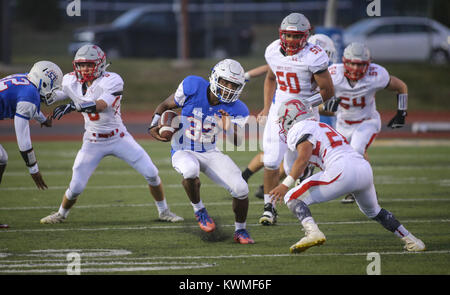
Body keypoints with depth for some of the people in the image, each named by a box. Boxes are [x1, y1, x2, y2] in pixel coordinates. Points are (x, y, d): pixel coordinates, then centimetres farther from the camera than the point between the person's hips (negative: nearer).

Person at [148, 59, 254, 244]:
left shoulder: (235, 109, -10)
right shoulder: (193, 87, -15)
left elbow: (237, 142, -23)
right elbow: (166, 106, 1)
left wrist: (229, 129, -43)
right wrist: (154, 127, -11)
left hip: (211, 153, 3)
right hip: (184, 152, -2)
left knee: (241, 189, -14)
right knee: (190, 171, -39)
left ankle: (240, 231, 13)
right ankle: (199, 210, -11)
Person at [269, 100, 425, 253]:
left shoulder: (298, 129, 4)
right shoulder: (323, 126, 31)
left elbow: (304, 158, -12)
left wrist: (285, 185, -15)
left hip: (342, 171, -8)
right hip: (365, 169, 8)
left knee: (292, 198, 0)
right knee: (373, 211, 36)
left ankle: (312, 232, -22)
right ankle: (409, 240, 35)